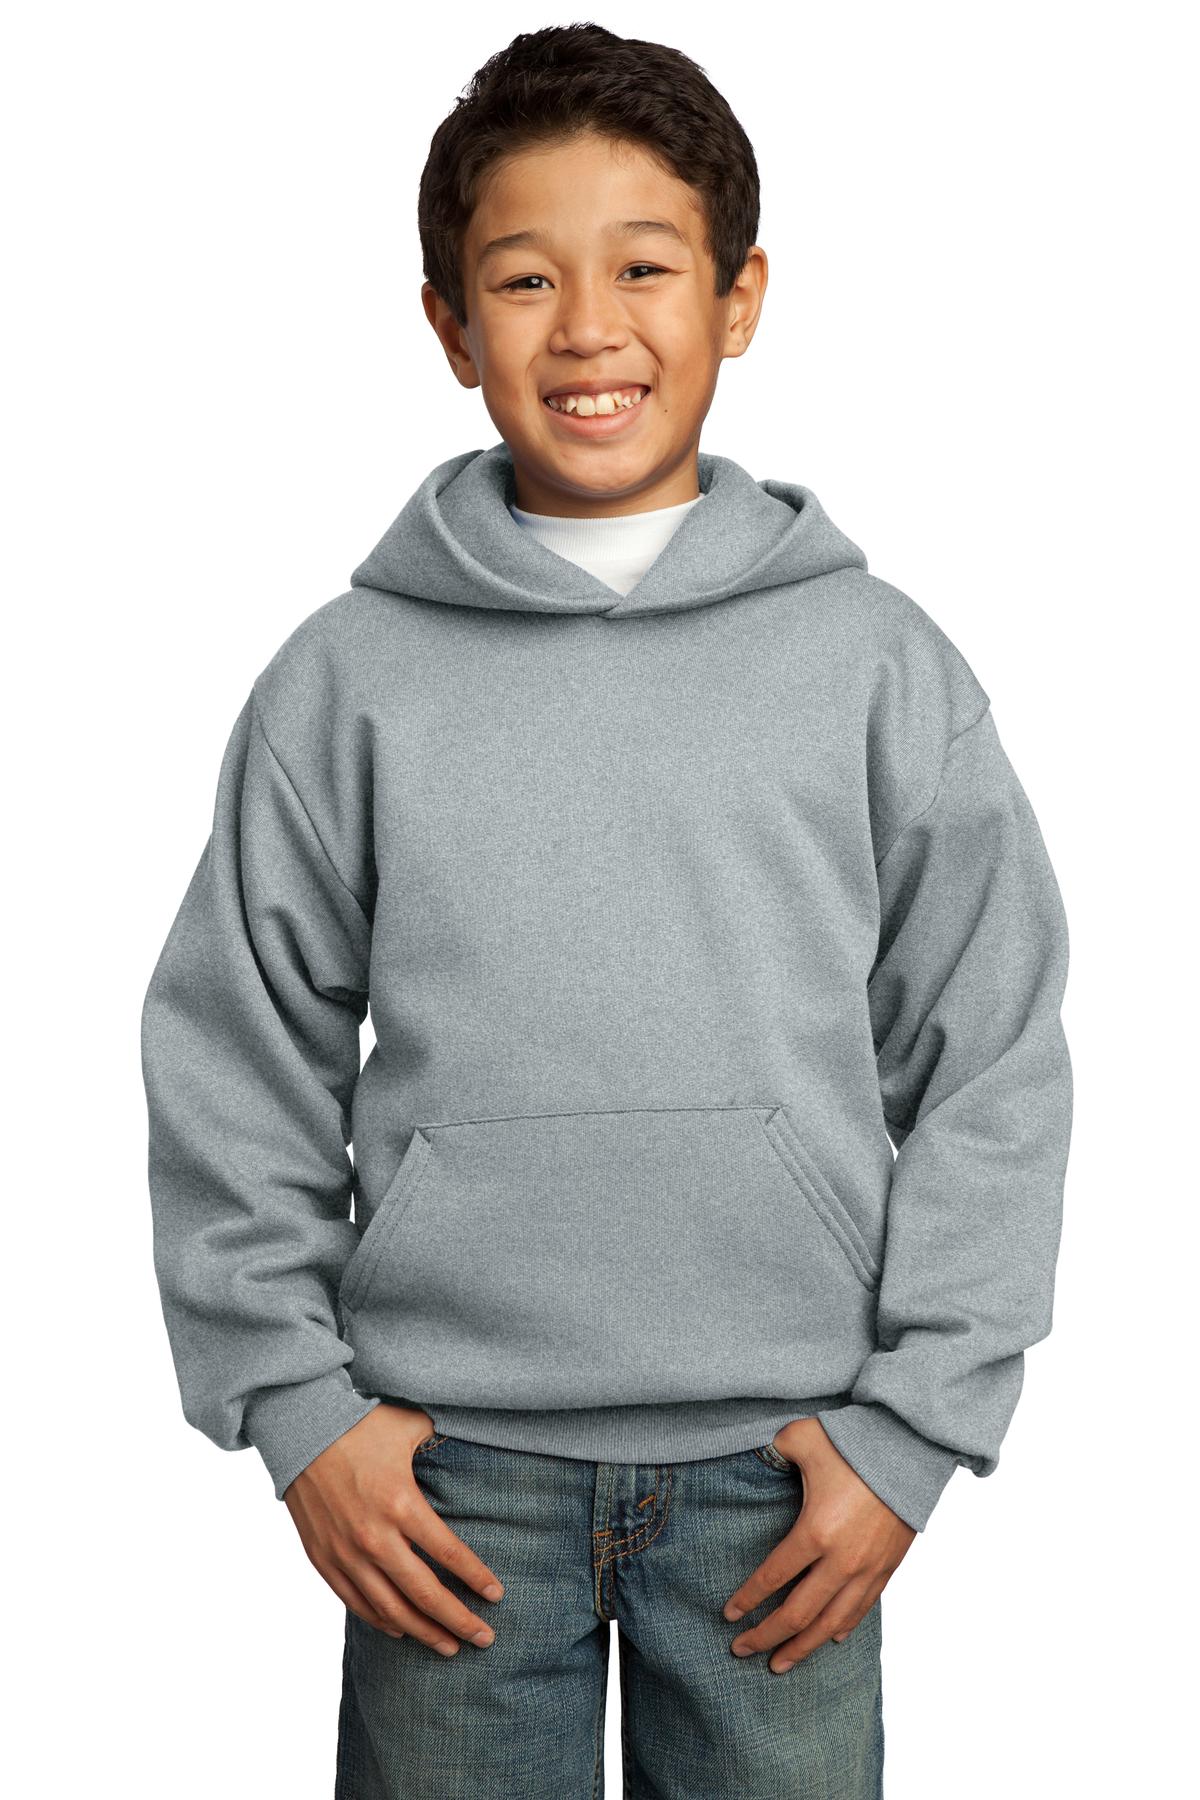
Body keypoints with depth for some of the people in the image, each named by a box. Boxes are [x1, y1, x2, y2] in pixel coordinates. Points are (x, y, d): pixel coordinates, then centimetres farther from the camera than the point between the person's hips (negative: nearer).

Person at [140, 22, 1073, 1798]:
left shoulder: (880, 665, 0)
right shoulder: (347, 678, 0)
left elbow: (994, 1063, 2)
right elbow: (234, 1069, 4)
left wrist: (913, 1423, -2)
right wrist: (293, 1402, -1)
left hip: (781, 1463, 0)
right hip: (452, 1468, 0)